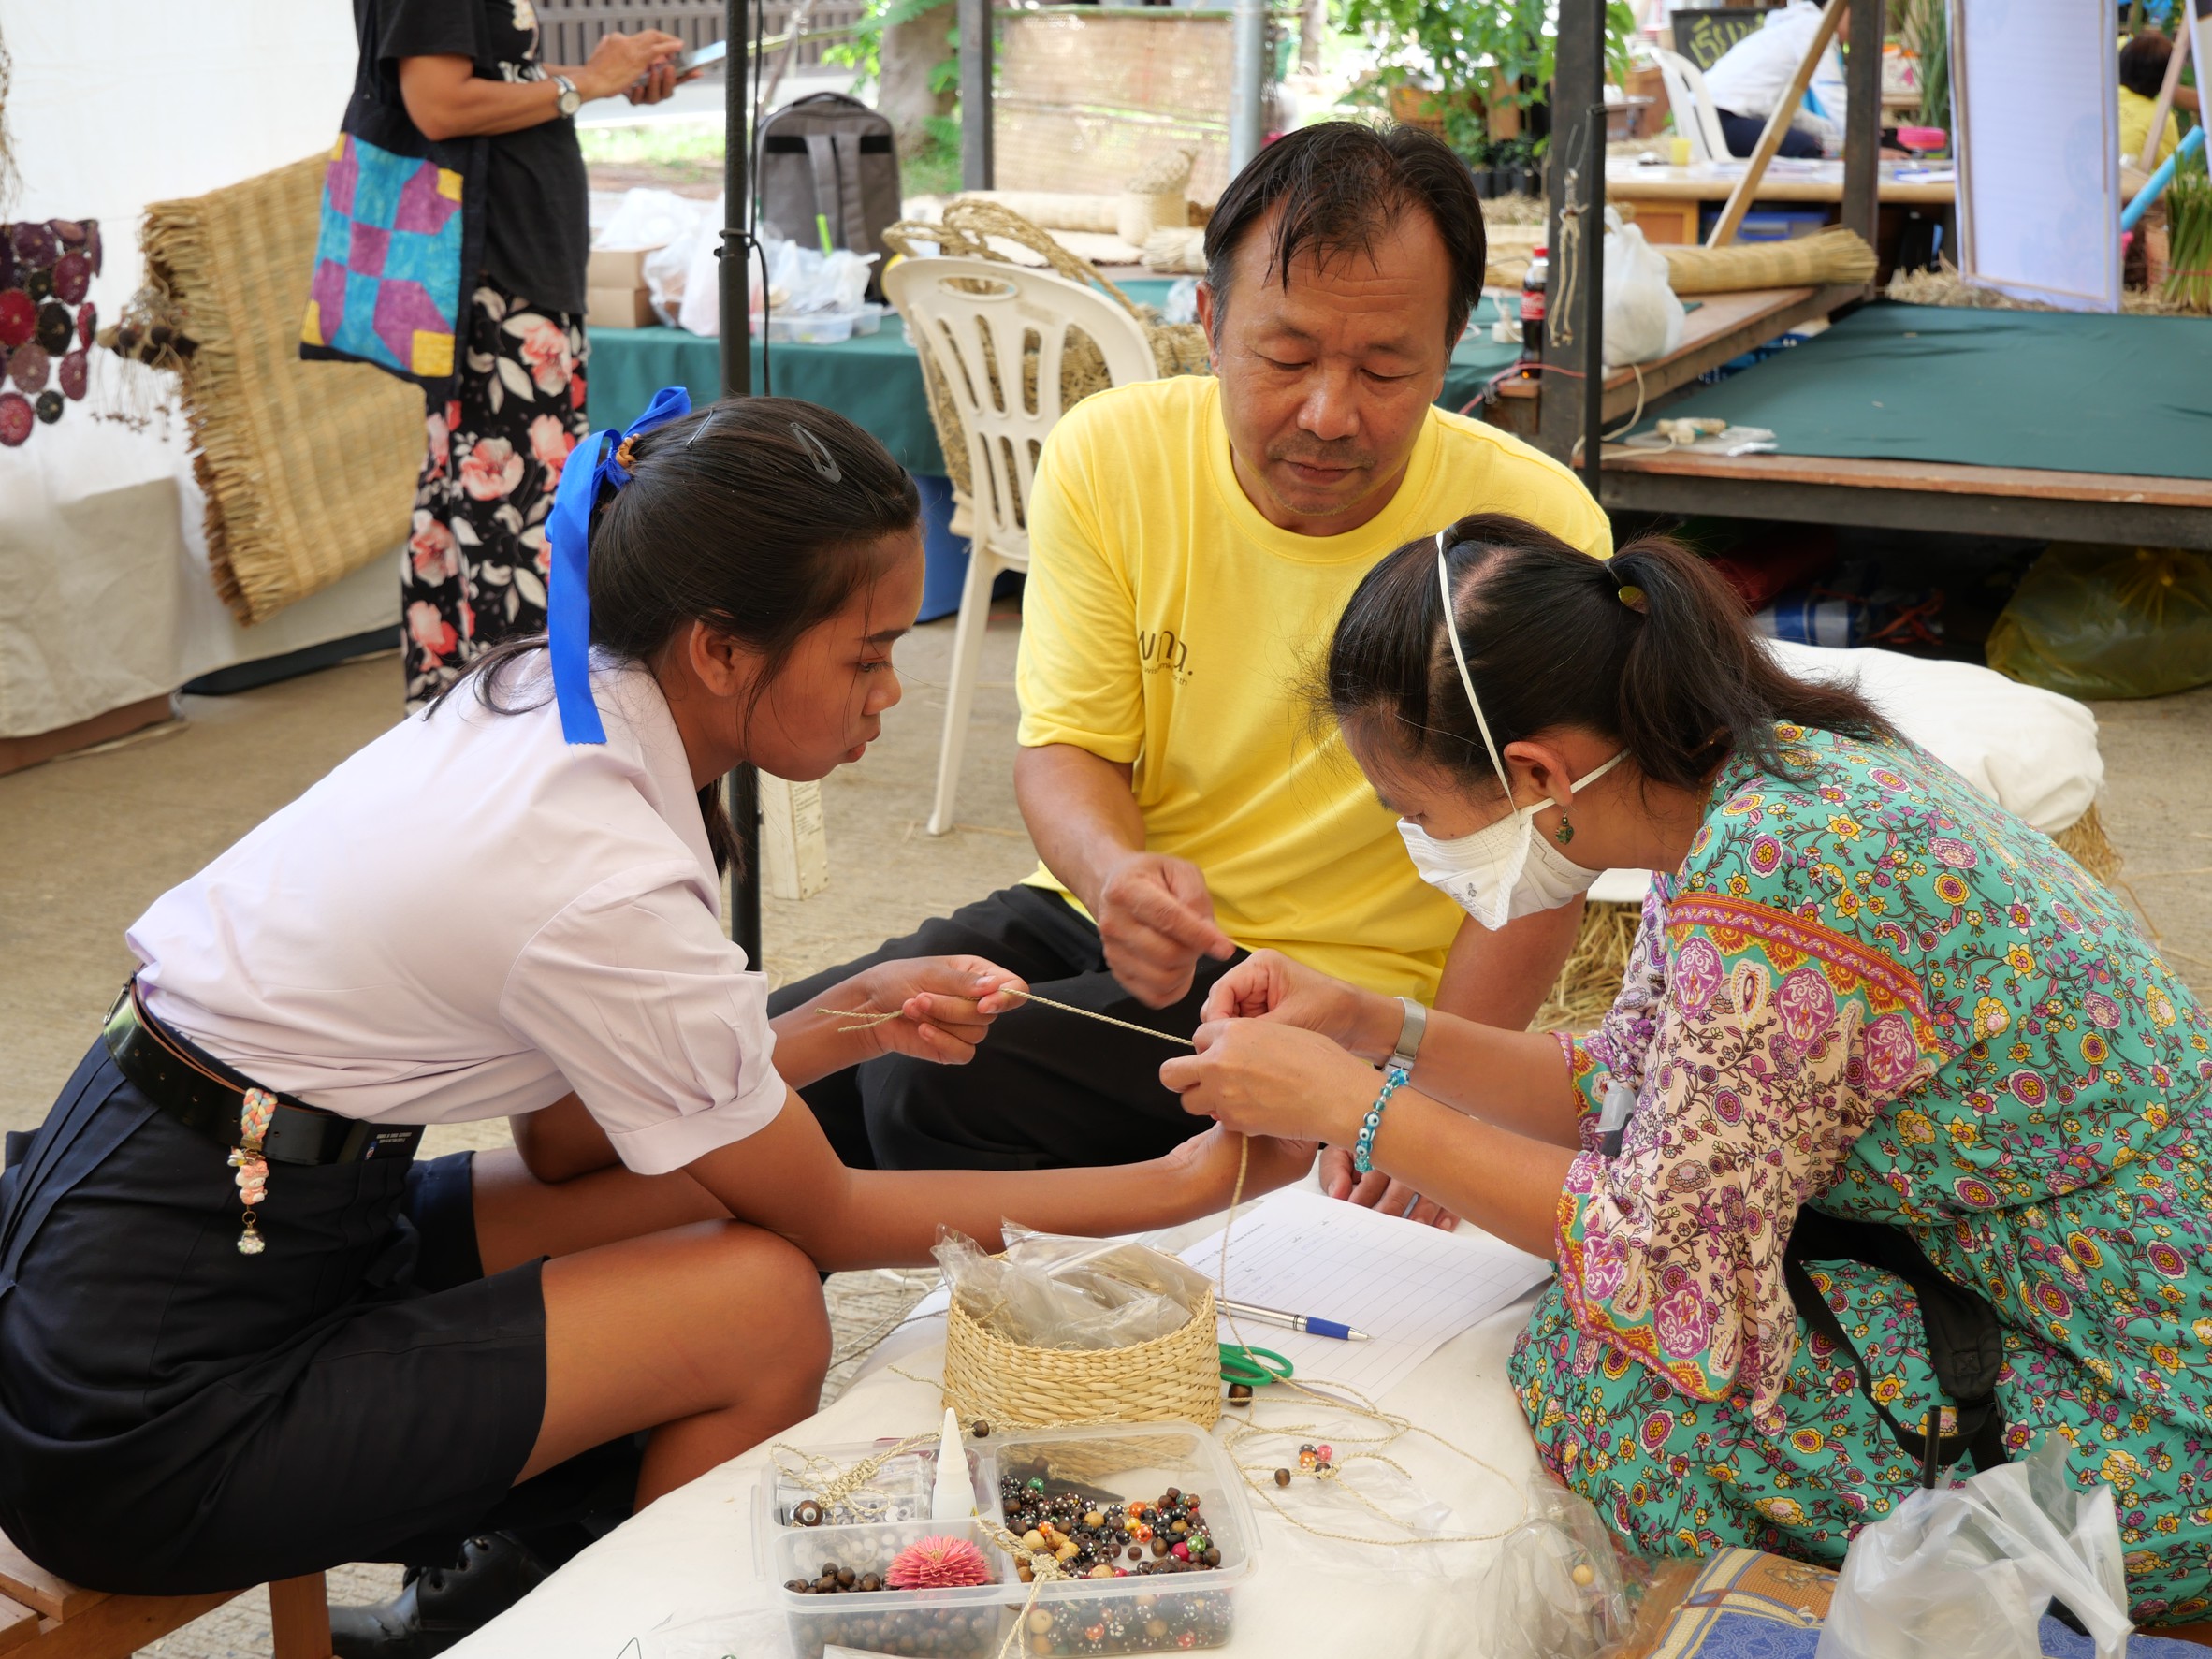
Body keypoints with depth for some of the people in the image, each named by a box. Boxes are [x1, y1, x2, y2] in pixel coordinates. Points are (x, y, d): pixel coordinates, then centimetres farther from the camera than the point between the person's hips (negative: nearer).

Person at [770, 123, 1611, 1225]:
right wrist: (1118, 875, -28)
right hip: (1104, 923, 4)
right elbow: (1065, 747, -3)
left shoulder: (1535, 527, -16)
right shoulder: (1107, 454, -8)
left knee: (936, 1082, -26)